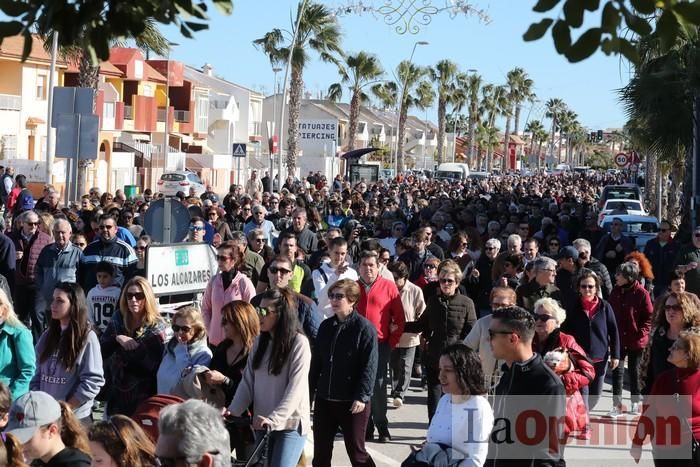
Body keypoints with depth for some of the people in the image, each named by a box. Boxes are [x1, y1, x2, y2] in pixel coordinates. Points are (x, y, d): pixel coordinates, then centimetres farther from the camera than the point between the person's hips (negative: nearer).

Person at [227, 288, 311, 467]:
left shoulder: (299, 343, -11)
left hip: (290, 425, -6)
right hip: (262, 424, 6)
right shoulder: (259, 343, 9)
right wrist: (232, 412, -11)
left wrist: (274, 418, -29)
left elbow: (295, 388, -18)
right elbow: (247, 382, 4)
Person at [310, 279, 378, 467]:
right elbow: (316, 361, 14)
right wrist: (310, 389, 10)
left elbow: (369, 366, -14)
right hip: (324, 399, 6)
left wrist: (362, 397, -19)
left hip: (352, 402, -6)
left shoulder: (364, 328, -10)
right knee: (320, 451, 10)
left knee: (356, 451, 1)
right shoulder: (326, 326, 10)